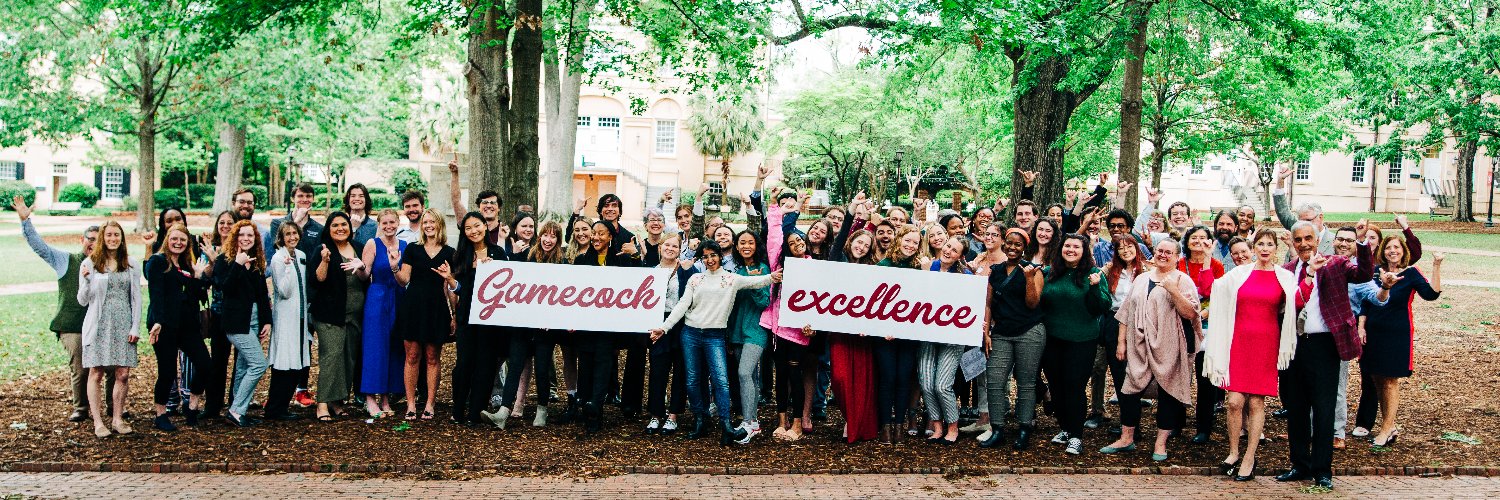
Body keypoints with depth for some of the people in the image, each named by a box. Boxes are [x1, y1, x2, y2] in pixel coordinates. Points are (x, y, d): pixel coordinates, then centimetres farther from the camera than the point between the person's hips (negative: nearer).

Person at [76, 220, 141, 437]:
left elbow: (136, 299, 10)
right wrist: (86, 280, -18)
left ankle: (117, 418, 11)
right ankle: (98, 422, 5)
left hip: (123, 326, 2)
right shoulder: (89, 263, 2)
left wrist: (136, 327, 2)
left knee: (123, 374, 0)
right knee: (96, 373, -1)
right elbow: (82, 300, 0)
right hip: (98, 324, -2)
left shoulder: (130, 266, 9)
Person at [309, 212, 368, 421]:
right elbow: (316, 280, -9)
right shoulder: (323, 250, -1)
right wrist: (325, 260, -22)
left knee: (349, 357, 6)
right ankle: (323, 404, -15)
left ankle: (338, 401, 14)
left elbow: (366, 279, 11)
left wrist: (360, 267, -10)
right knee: (332, 354, -14)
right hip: (330, 313, -5)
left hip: (355, 314, 6)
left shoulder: (358, 249, 13)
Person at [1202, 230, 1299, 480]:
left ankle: (1249, 458, 10)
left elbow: (1297, 304, -6)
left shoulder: (1285, 278, 5)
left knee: (1256, 402, 1)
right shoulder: (1238, 274, 6)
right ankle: (1233, 452, 12)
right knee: (1234, 401, -5)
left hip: (1267, 343, 0)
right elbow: (1212, 289, 8)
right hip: (1238, 340, 1)